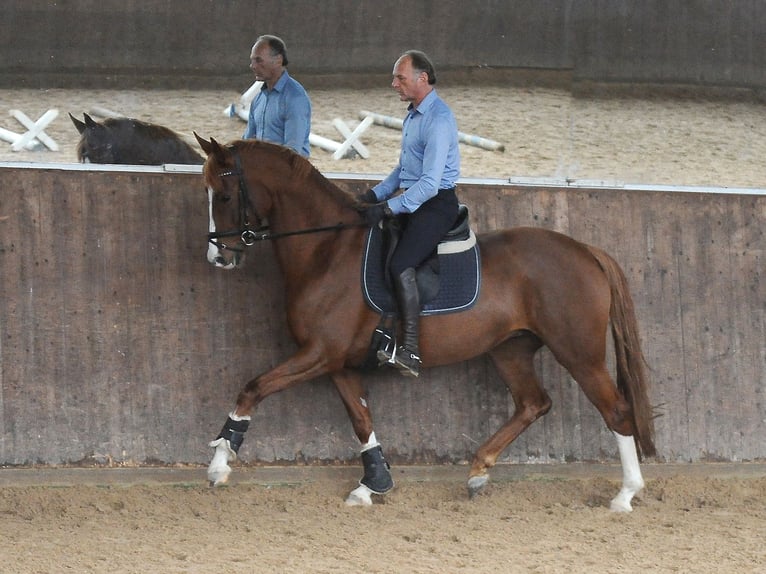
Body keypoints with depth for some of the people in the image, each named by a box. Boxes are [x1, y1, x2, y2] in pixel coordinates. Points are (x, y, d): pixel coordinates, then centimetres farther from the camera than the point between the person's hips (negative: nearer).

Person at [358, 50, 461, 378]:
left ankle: (411, 352, -30)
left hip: (436, 204, -11)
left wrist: (388, 208, -25)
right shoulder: (412, 116, 15)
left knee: (401, 264, -25)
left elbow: (430, 183, -24)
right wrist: (375, 195, 14)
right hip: (411, 201, 11)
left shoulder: (438, 120, -18)